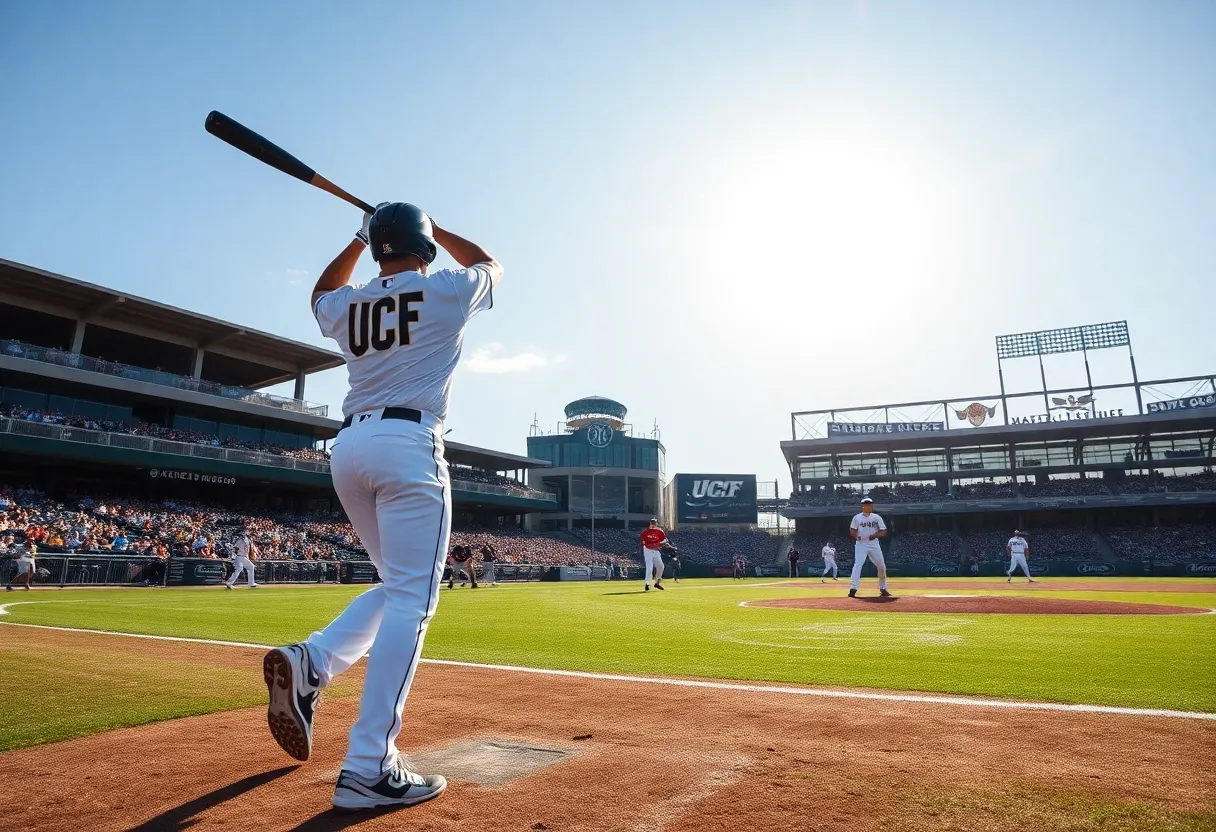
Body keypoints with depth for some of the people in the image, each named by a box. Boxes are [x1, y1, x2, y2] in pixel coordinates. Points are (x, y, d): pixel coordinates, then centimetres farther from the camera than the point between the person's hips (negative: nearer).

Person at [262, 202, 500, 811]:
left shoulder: (347, 306, 15)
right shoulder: (446, 291, 4)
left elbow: (321, 292, 42)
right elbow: (491, 265, 27)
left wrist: (359, 238, 38)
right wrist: (432, 228, 34)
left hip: (347, 448, 7)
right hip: (408, 446, -6)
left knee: (396, 587, 19)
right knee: (410, 601, -8)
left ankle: (309, 661, 0)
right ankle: (369, 768, -11)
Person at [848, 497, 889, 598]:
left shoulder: (877, 517, 6)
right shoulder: (857, 517, 3)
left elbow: (883, 531, 3)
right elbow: (852, 529, 5)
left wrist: (875, 535, -16)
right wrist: (855, 536, -17)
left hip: (874, 544, 3)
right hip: (861, 544, -3)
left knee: (881, 566, 6)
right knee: (858, 564, -18)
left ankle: (883, 589, 24)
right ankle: (853, 589, -23)